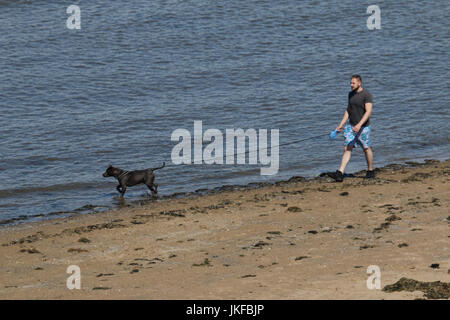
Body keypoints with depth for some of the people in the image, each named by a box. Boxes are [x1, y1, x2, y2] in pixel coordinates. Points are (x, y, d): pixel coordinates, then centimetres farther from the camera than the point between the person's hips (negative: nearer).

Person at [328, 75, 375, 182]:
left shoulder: (366, 95, -12)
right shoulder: (351, 94, 11)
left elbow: (368, 112, -21)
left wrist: (359, 124, -31)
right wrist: (341, 125, 14)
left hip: (363, 127, -6)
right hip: (351, 126, 6)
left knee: (366, 149, 7)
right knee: (347, 149, -4)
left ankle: (371, 171, 26)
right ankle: (340, 174, -13)